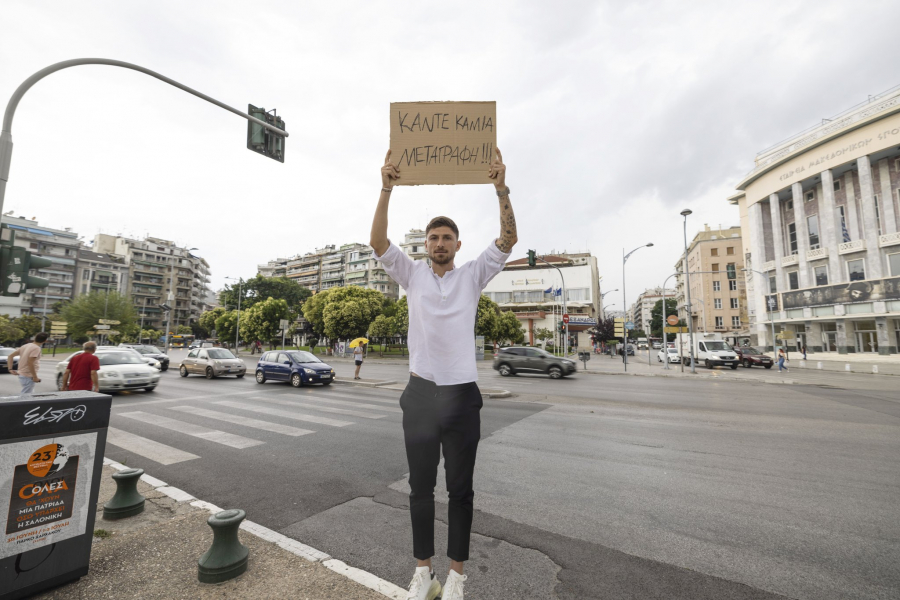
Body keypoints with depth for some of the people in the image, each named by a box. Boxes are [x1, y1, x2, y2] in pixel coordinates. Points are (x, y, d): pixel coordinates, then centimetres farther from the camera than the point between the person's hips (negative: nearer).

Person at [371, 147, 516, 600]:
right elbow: (378, 241, -4)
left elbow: (508, 240, -5)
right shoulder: (412, 274, 7)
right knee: (421, 488, 13)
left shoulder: (473, 275, 5)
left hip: (462, 395, -1)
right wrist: (386, 189, -14)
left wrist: (501, 189, -16)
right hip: (420, 393, 1)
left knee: (460, 490, 11)